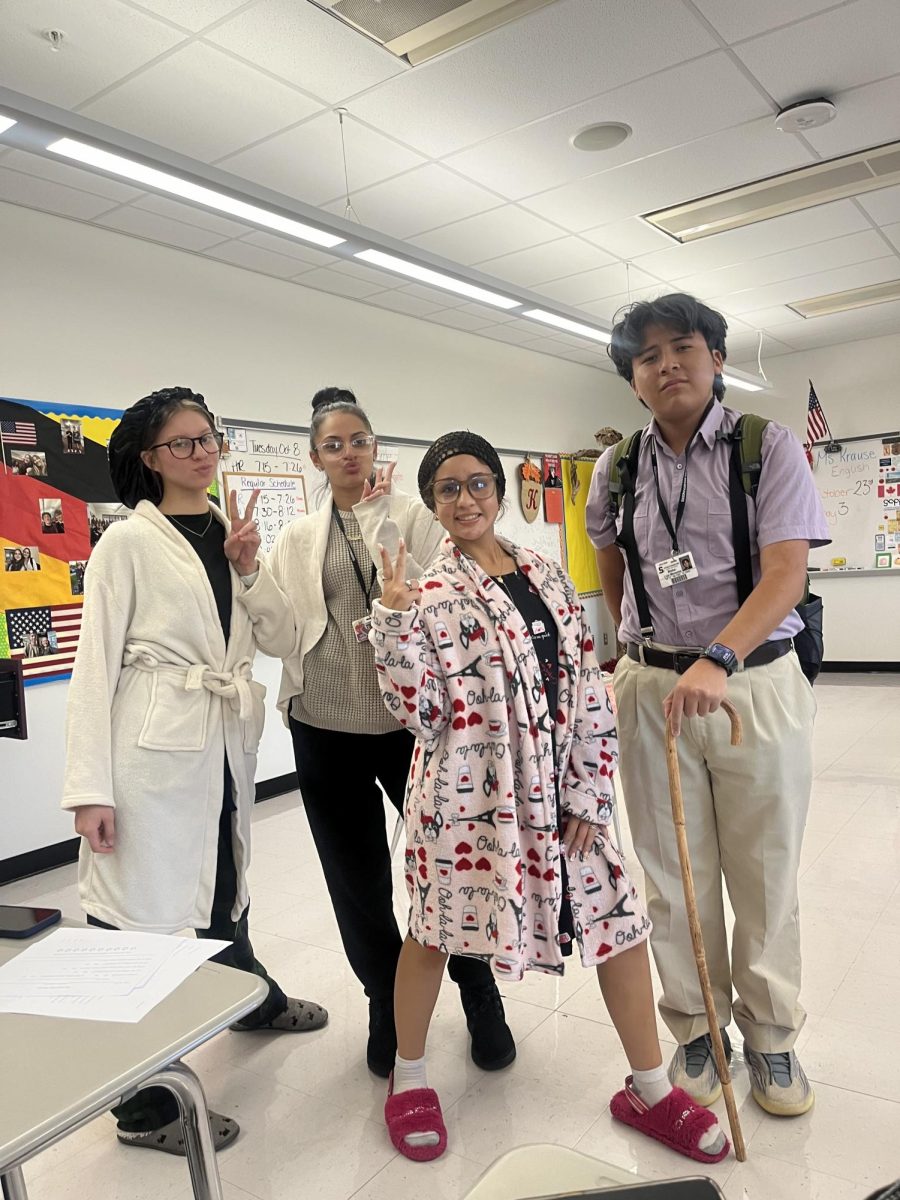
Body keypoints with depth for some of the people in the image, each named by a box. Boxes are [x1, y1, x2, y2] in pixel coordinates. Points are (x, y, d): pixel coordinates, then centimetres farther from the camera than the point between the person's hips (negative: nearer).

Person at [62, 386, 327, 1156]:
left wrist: (249, 568, -10)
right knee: (136, 914, 3)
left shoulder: (236, 535, 9)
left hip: (229, 742, 6)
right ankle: (144, 1106, 21)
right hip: (155, 745, -6)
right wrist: (91, 788, -15)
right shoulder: (130, 542, -8)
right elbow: (95, 664, -11)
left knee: (226, 883, 25)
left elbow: (285, 640, 5)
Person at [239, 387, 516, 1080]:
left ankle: (482, 1001, 32)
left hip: (410, 718, -2)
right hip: (327, 729, 2)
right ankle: (388, 1006, 35)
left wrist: (378, 522, -17)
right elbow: (284, 631, 2)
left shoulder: (413, 516, 2)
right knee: (357, 878, 13)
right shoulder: (298, 539, 8)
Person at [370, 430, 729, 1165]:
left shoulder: (548, 577, 5)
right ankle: (409, 1078, 39)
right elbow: (420, 716, -12)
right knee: (436, 932, 12)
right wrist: (393, 621, -22)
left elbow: (589, 689, 4)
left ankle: (650, 1090, 31)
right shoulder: (429, 596, -7)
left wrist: (590, 793, 0)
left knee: (619, 920, 9)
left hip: (558, 791, 5)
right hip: (467, 793, -4)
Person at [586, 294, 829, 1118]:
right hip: (652, 690, 2)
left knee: (765, 873, 10)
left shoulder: (769, 447, -5)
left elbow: (786, 574, -15)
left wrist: (717, 661, -30)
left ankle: (771, 1035, 30)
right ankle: (696, 1029, 29)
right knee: (675, 875, 10)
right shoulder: (617, 470, 5)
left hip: (757, 684, -2)